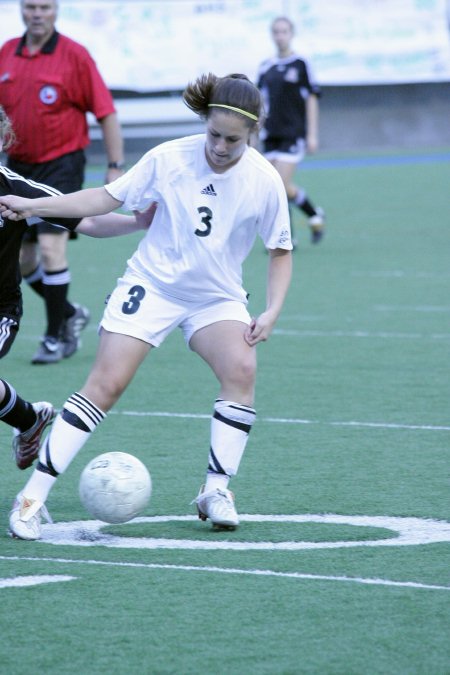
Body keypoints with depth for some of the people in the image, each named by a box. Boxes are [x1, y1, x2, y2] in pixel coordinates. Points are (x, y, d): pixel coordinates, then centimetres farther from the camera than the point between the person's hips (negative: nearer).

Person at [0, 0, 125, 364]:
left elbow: (106, 113, -7)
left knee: (51, 246, -16)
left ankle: (56, 337, -3)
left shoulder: (74, 56, -8)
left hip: (61, 164, -6)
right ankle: (70, 314, 31)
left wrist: (116, 167, -10)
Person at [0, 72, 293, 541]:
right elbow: (109, 198, -3)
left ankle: (216, 490, -12)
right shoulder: (168, 159, -13)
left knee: (241, 369, -25)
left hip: (216, 298, 1)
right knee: (106, 383, -12)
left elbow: (281, 251, 2)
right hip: (151, 285, -1)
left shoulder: (264, 182, -11)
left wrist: (271, 313, -10)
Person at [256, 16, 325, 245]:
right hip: (271, 134, 5)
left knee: (283, 185, -13)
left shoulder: (300, 65, -4)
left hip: (294, 133, -5)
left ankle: (315, 214, 11)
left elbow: (312, 99, -4)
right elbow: (261, 101, 15)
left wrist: (312, 134, -7)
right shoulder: (266, 67, 9)